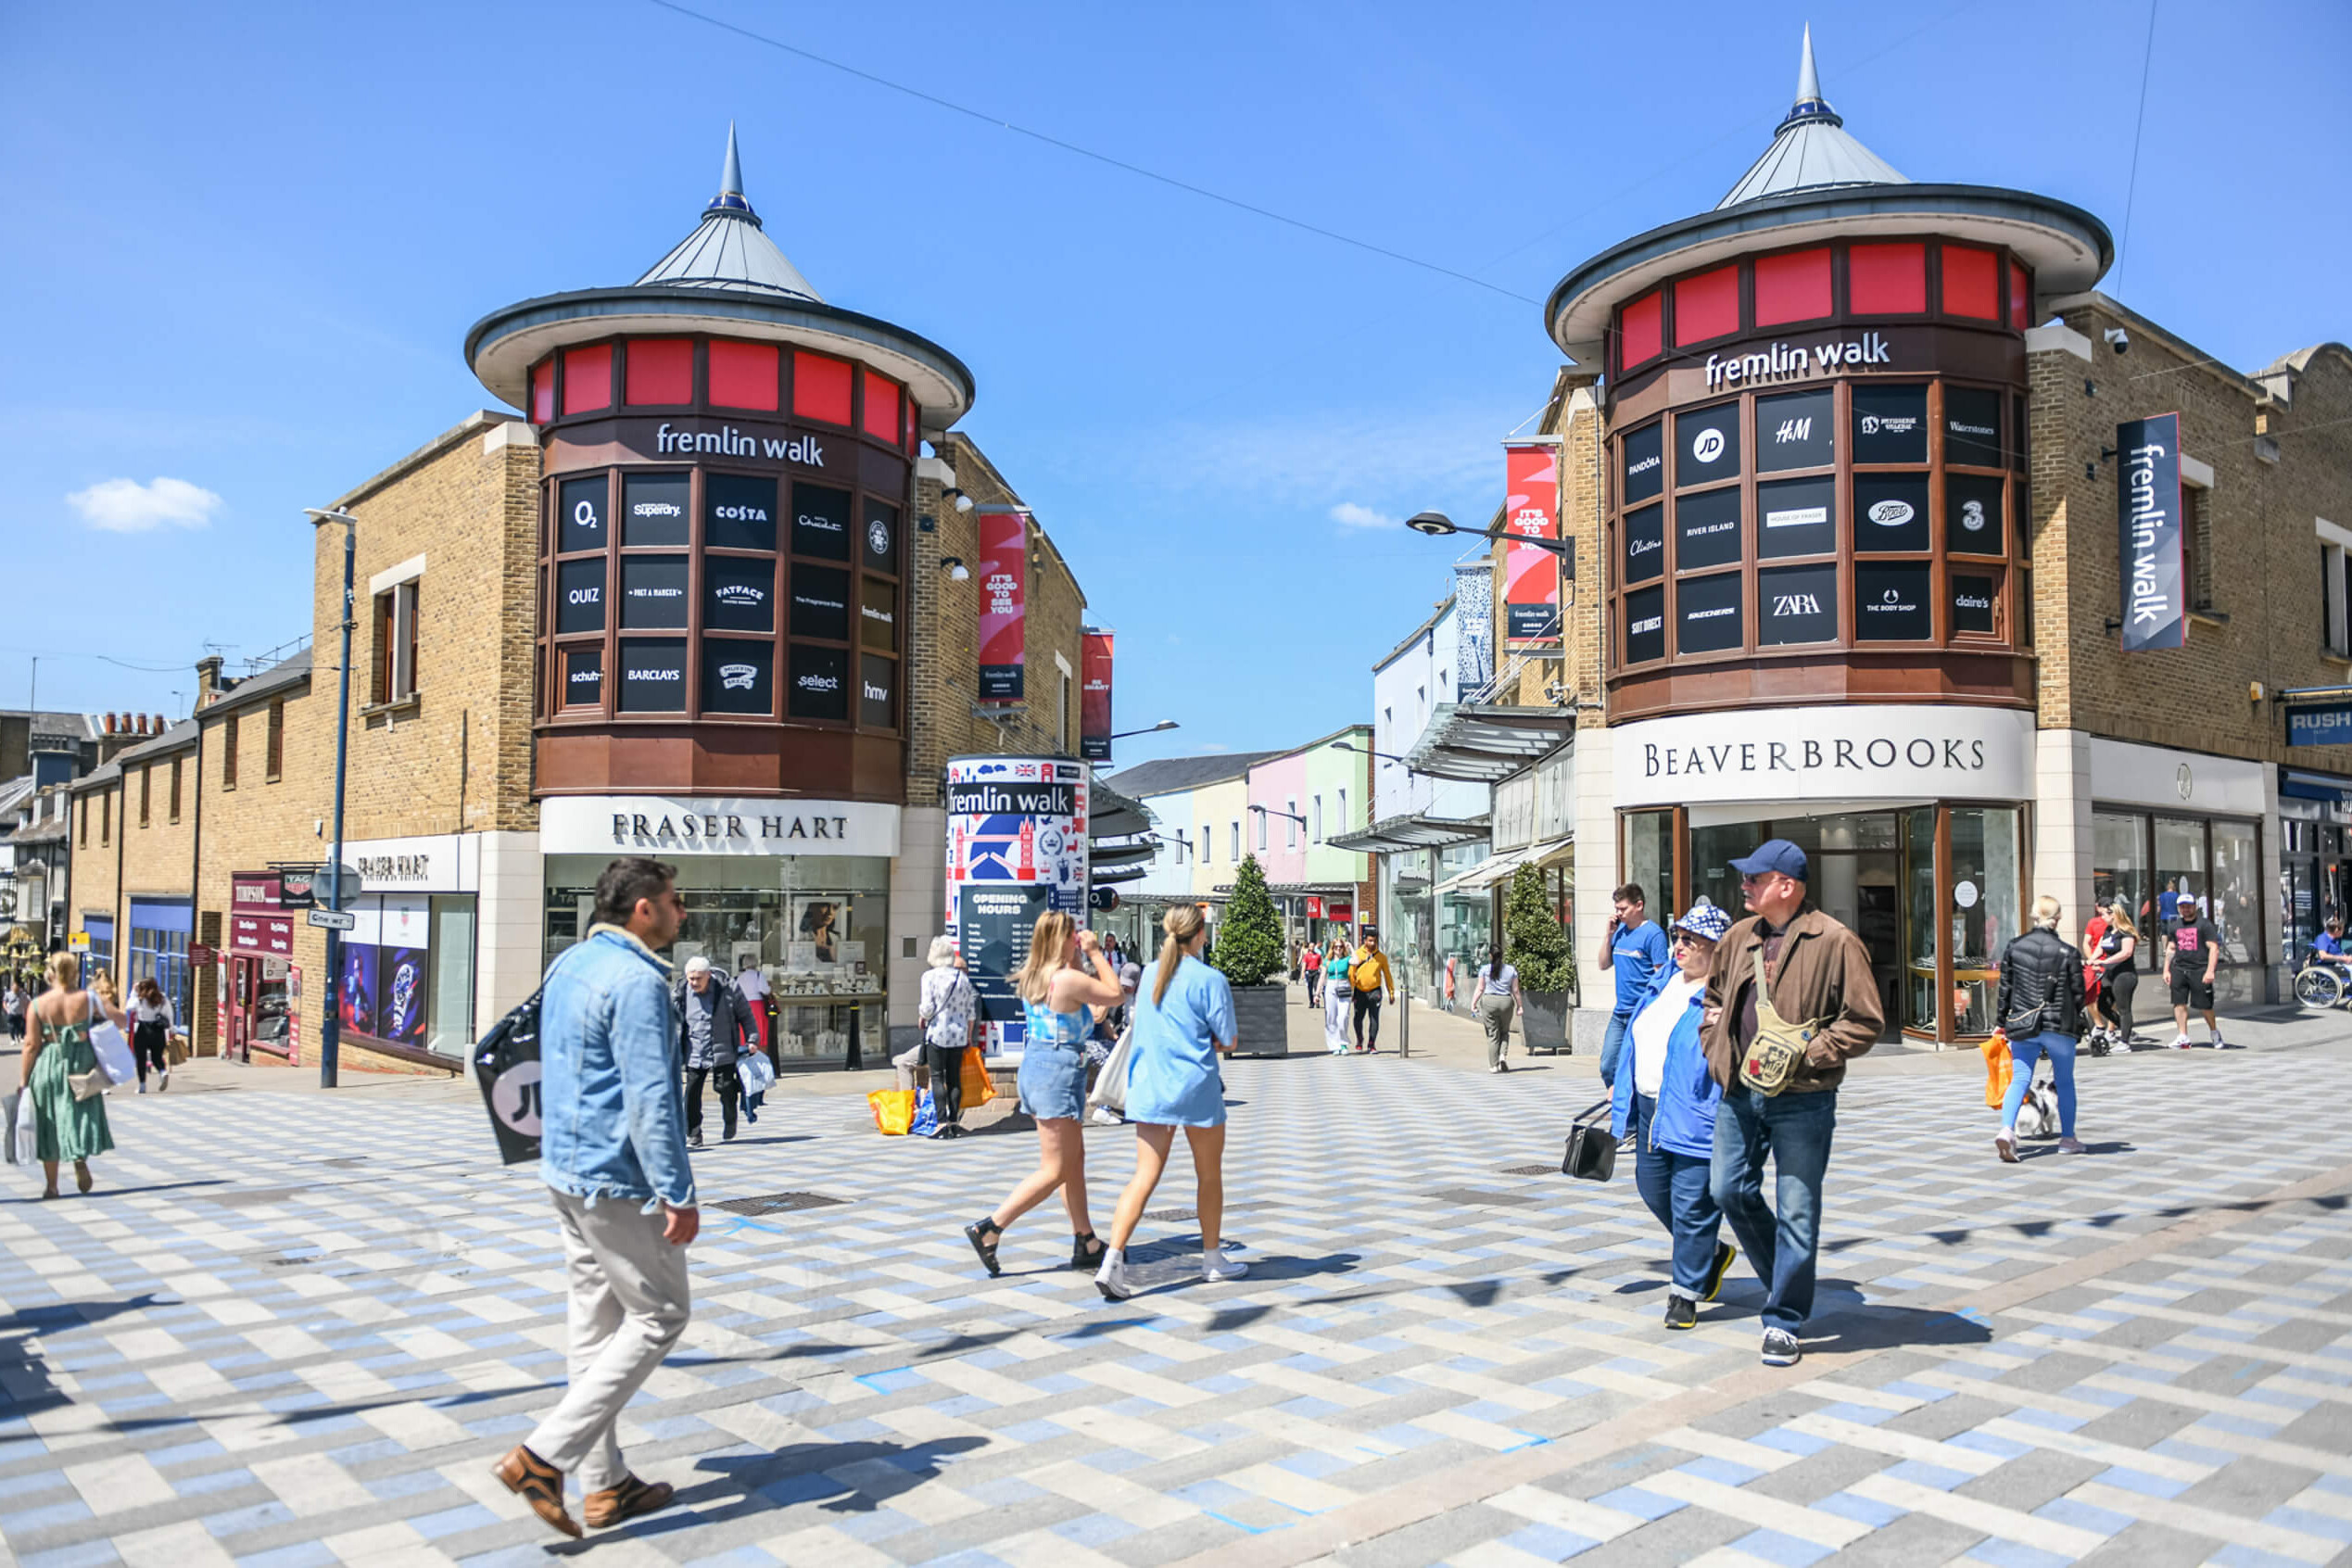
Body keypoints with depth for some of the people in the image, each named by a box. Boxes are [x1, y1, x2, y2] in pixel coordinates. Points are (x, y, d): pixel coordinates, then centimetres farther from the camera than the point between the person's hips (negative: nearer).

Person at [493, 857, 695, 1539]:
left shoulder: (569, 965, 11)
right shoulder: (636, 981, -19)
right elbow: (649, 1099, -24)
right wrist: (679, 1194, -21)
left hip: (566, 1170, 10)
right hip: (618, 1182, -10)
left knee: (595, 1322, 14)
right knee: (660, 1315, 2)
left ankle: (605, 1484, 22)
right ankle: (543, 1456, -1)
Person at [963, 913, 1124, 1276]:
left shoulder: (1030, 976, 7)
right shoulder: (1069, 979, -18)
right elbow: (1114, 995, -5)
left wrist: (1079, 957, 16)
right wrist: (1095, 953, 1)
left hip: (1034, 1065, 9)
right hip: (1059, 1071, -9)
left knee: (1075, 1159, 17)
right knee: (1054, 1171, -2)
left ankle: (1086, 1243, 24)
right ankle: (989, 1229, -6)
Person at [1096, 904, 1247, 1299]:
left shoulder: (1150, 973, 7)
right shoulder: (1210, 980, -10)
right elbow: (1228, 1041, -7)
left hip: (1149, 1086, 4)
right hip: (1196, 1088, -4)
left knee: (1145, 1176, 2)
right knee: (1209, 1175, 14)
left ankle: (1112, 1261, -11)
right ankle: (1213, 1259, 27)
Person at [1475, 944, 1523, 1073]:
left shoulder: (1485, 970, -3)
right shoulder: (1511, 970, 2)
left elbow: (1480, 989, -3)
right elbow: (1515, 991, 3)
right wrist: (1519, 1006, 10)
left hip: (1489, 1001, -1)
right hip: (1506, 1002, 1)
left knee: (1492, 1034, 4)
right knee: (1504, 1032, 20)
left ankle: (1494, 1065, 4)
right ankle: (1503, 1055, -2)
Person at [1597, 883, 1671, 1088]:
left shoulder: (1653, 934, -10)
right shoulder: (1620, 930, 11)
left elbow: (1660, 975, -12)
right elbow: (1604, 964, 15)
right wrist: (1609, 934, 3)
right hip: (1620, 1013, 7)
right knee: (1607, 1067, 8)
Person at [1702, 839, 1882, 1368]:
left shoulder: (1835, 942, -10)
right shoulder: (1738, 938, 9)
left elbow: (1865, 1022, -11)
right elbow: (1713, 997, 24)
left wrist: (1805, 1053, -17)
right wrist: (1716, 1052, 11)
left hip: (1800, 1101, -6)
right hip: (1739, 1093, 6)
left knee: (1796, 1213, 2)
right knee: (1730, 1191, 10)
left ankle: (1784, 1321, 15)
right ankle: (1784, 1279, 33)